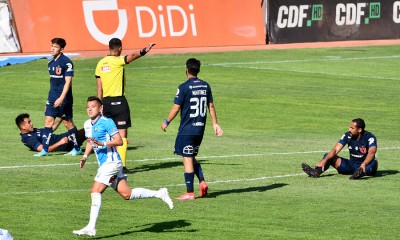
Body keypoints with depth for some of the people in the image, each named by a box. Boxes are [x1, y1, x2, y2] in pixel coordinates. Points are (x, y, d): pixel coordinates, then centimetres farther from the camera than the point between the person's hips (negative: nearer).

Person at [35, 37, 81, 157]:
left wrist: (61, 98, -23)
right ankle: (45, 150, -2)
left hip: (64, 99, -7)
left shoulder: (66, 62, -13)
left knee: (67, 122, 2)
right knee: (48, 121, 0)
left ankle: (77, 148, 16)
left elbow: (68, 82, -17)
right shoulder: (51, 62, 11)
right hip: (52, 97, 7)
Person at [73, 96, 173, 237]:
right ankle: (159, 194, 20)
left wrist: (102, 143, -25)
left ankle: (91, 228, -17)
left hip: (111, 162, -9)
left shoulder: (106, 122, -11)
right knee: (127, 194, 9)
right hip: (104, 164, 9)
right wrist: (85, 156, 16)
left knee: (95, 192, -16)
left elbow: (119, 141, -15)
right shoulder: (88, 125, 14)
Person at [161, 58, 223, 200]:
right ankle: (202, 182, 3)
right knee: (191, 158, 20)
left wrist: (166, 123, 1)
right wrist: (215, 123, 15)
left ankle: (190, 193, -2)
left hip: (186, 130, -6)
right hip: (200, 129, 6)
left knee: (187, 159, -2)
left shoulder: (184, 87, -12)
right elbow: (211, 106, 9)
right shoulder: (205, 86, 6)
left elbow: (176, 108, -11)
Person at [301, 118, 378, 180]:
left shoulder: (369, 137, -15)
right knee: (328, 156, -11)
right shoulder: (347, 136, -2)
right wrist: (324, 160, -27)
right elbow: (335, 150, -11)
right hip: (351, 165, 4)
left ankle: (360, 172, -68)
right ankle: (316, 171, -40)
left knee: (374, 161, -38)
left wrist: (363, 165, -51)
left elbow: (371, 153, -32)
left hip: (366, 167, -4)